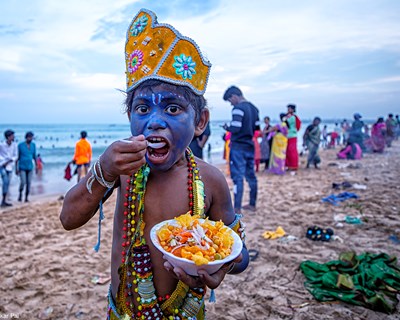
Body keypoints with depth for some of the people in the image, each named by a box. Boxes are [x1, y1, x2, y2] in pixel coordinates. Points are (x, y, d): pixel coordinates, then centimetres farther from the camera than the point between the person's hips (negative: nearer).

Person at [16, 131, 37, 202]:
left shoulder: (33, 145, 6)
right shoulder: (20, 145, -6)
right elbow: (17, 157, -2)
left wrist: (36, 166, 12)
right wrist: (17, 168, -5)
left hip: (30, 167, 4)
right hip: (22, 167, -4)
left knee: (29, 183, 2)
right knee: (23, 182, -13)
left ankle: (26, 197, 12)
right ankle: (20, 194, 12)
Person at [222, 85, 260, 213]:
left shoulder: (238, 108, -14)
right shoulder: (253, 108, 11)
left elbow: (235, 128, -22)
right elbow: (257, 127, 15)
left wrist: (226, 127, -4)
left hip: (238, 147, -8)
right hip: (250, 146, 8)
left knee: (238, 177, -5)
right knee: (251, 176, 14)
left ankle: (237, 208, -3)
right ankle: (252, 204, 24)